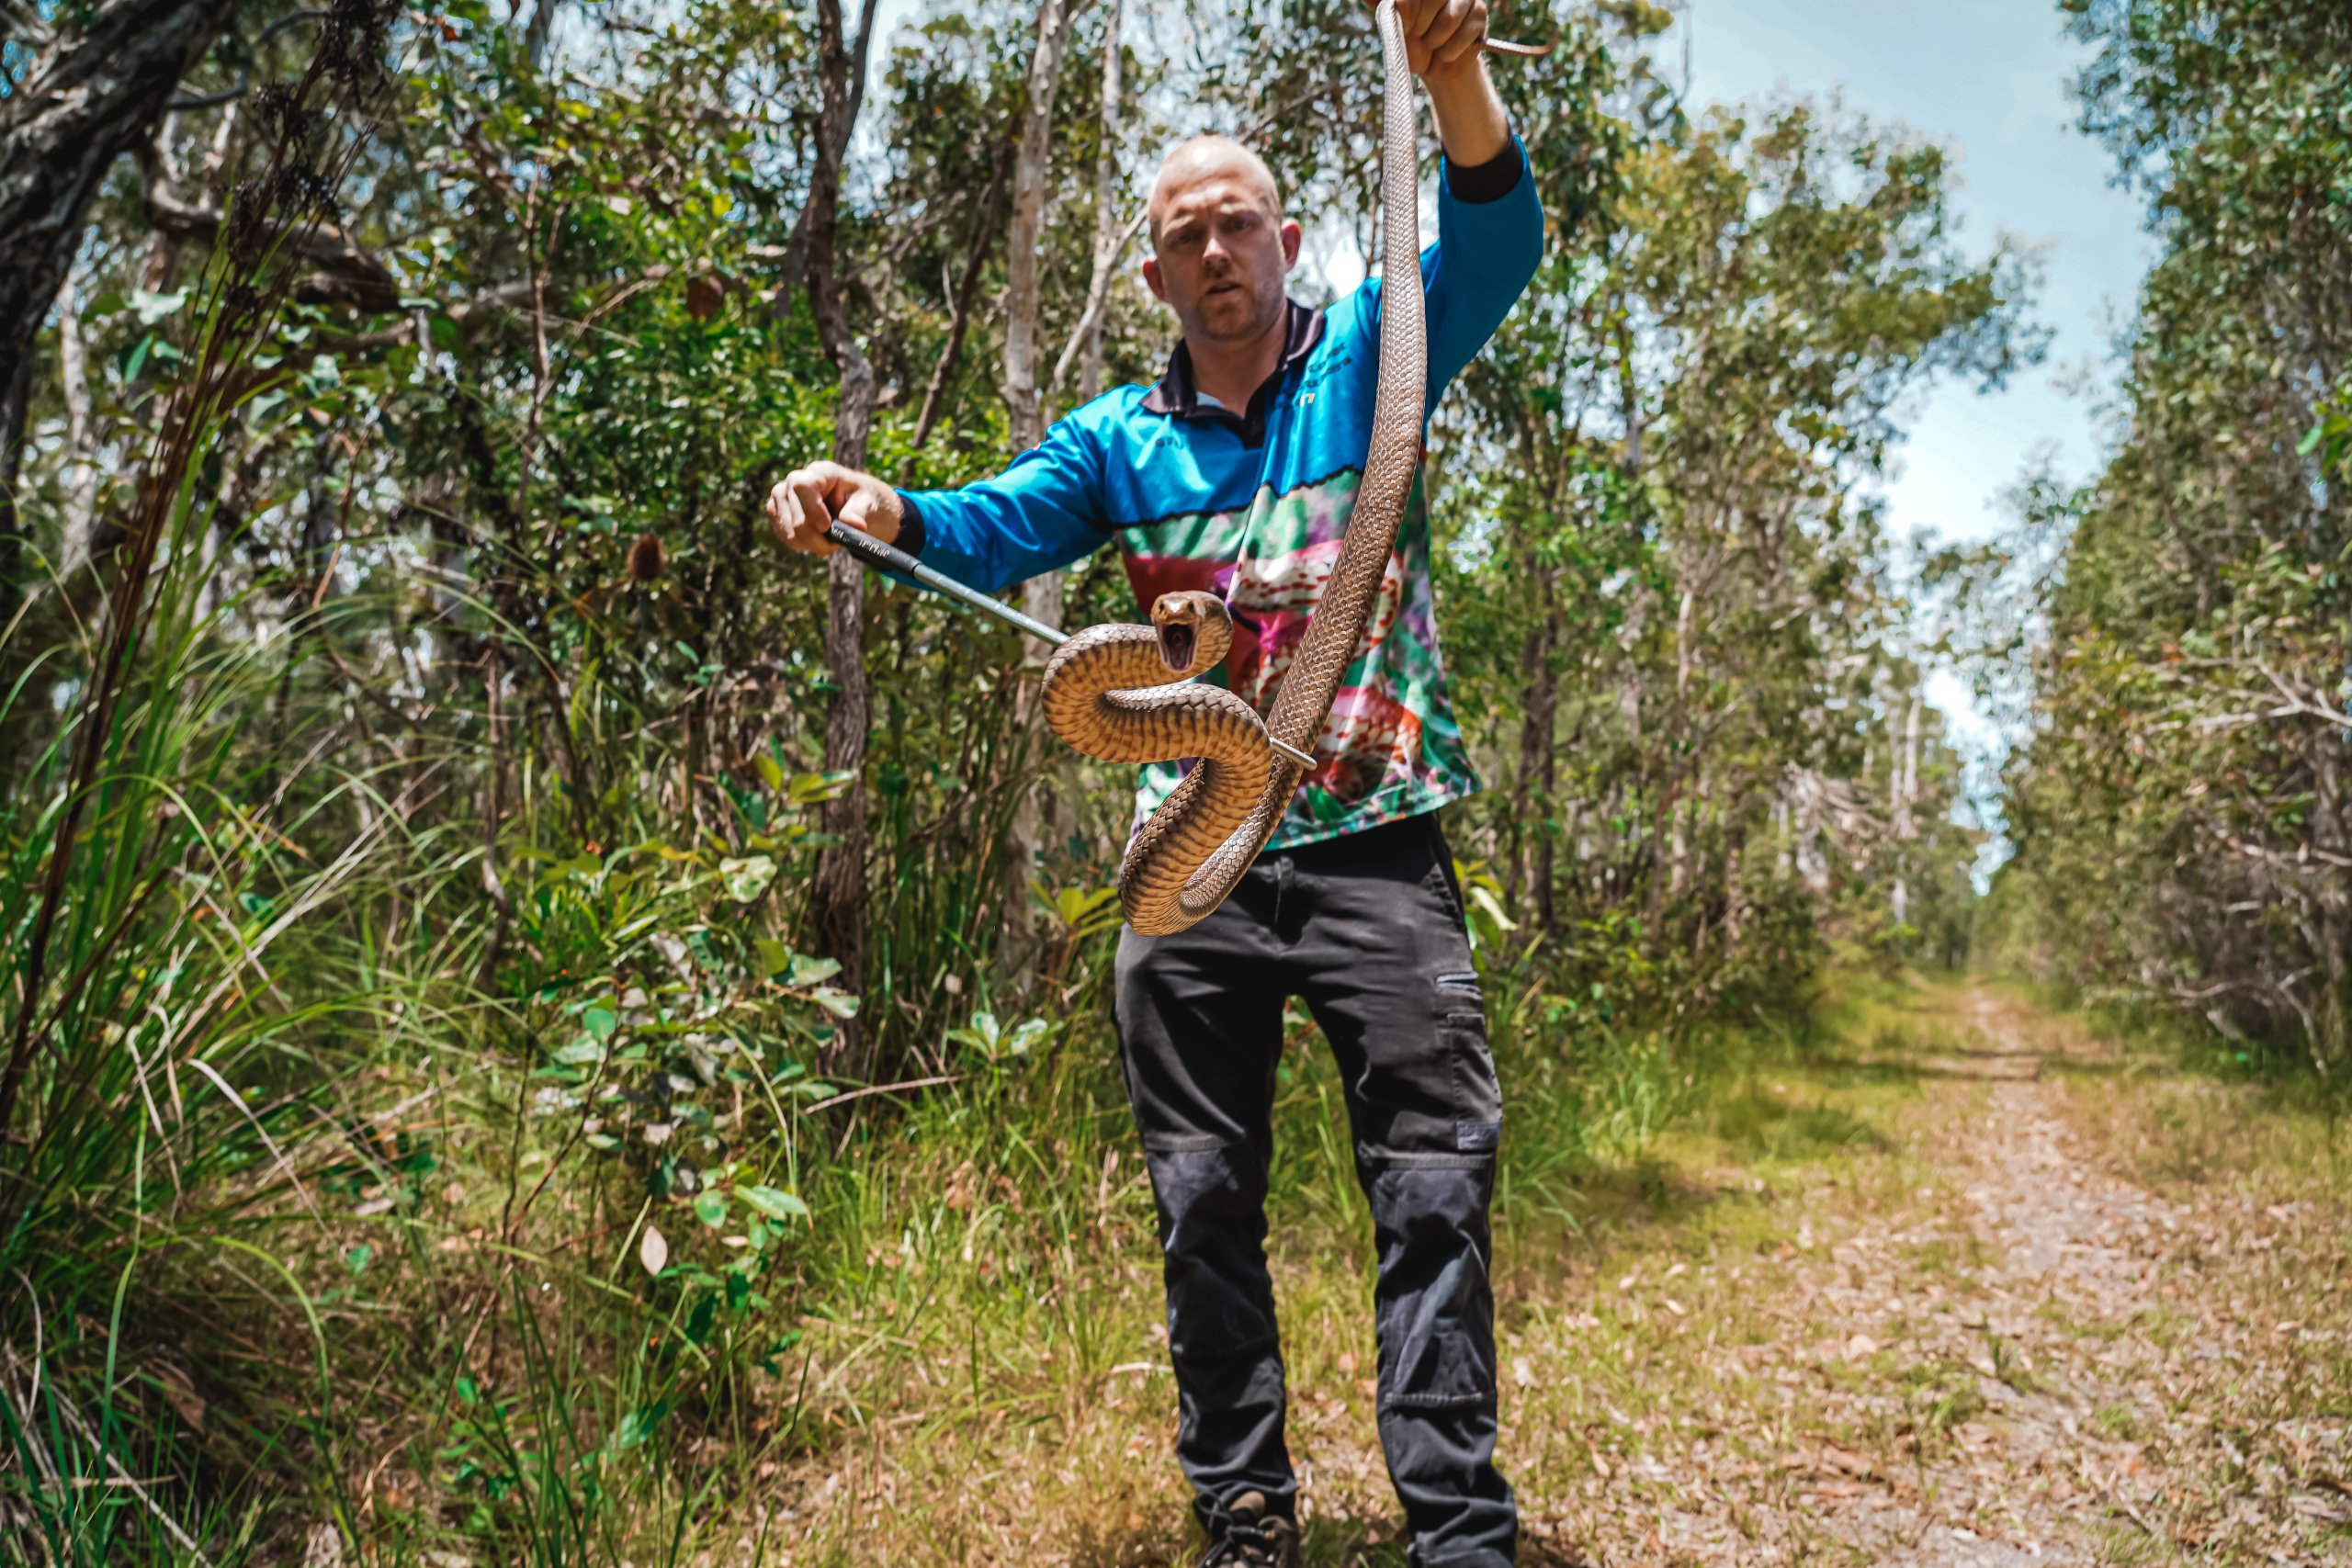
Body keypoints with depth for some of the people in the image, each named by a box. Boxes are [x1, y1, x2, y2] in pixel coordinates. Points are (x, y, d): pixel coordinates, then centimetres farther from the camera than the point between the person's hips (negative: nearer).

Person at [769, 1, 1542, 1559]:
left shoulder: (1368, 361, 7)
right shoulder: (1121, 436, 14)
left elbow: (1495, 242, -8)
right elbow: (990, 530, 3)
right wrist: (873, 507, -19)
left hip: (1377, 845, -2)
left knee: (1436, 1181, -3)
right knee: (1205, 1197, 8)